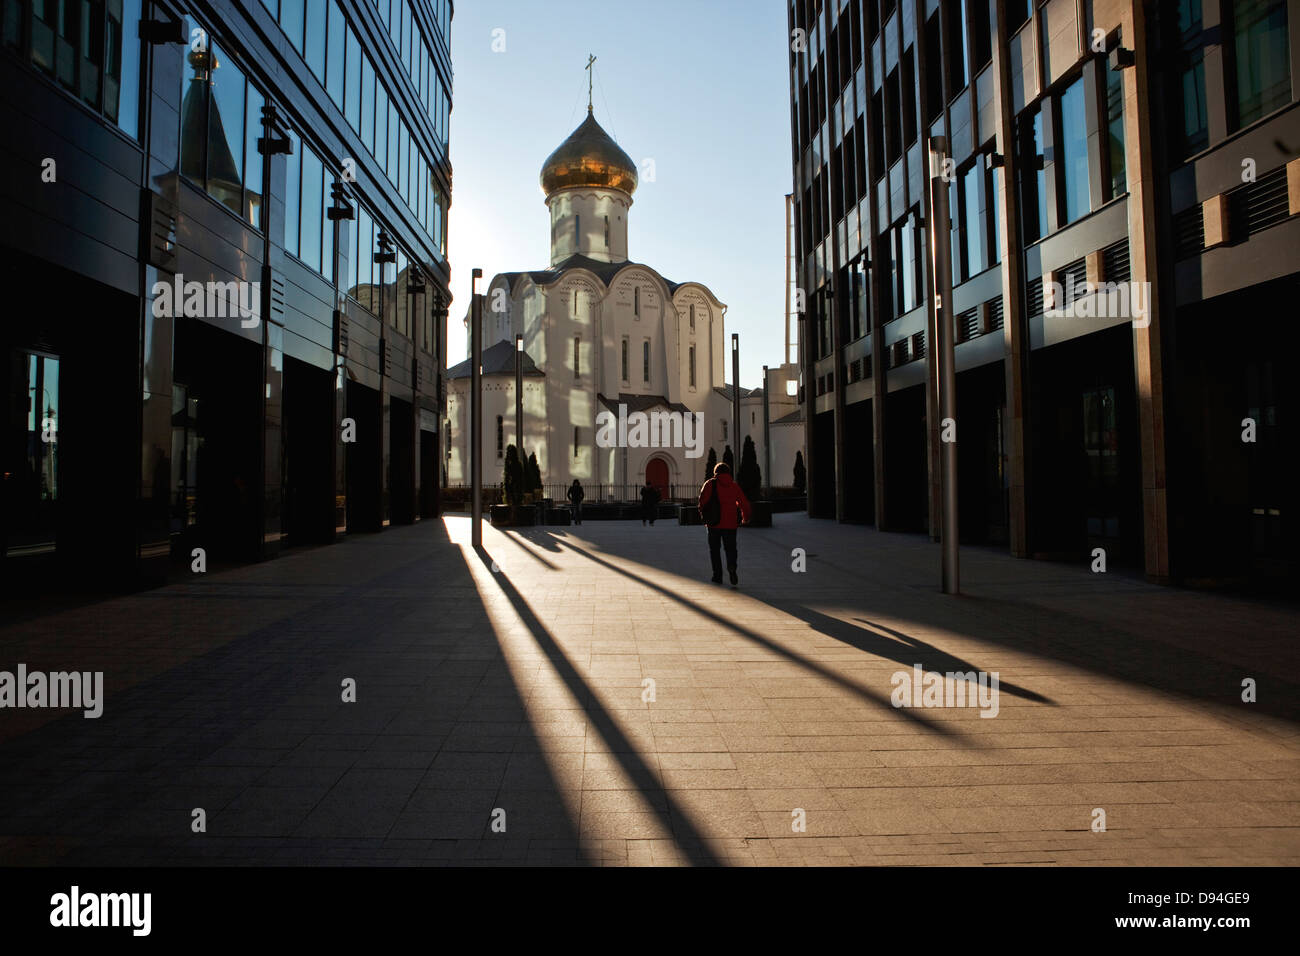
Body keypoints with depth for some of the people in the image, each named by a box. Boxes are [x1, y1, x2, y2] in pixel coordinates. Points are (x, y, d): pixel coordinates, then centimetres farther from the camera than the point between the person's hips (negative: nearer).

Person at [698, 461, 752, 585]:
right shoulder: (734, 486, 8)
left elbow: (703, 500, -11)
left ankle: (717, 576, 10)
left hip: (714, 523, -1)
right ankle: (731, 568, -23)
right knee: (730, 549, 7)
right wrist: (746, 517, 26)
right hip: (730, 524, 1)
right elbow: (744, 503, 9)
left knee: (714, 549, 12)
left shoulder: (710, 484, 1)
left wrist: (703, 515, 5)